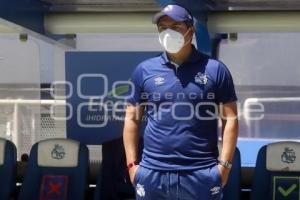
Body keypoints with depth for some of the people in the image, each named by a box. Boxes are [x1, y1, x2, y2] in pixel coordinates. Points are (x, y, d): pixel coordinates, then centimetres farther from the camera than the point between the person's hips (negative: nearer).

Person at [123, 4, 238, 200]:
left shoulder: (215, 69, 1)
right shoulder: (144, 70, 7)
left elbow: (230, 119, 1)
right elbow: (132, 119, 10)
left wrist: (224, 164, -6)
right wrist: (132, 164, 3)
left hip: (202, 174, -2)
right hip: (153, 173, 2)